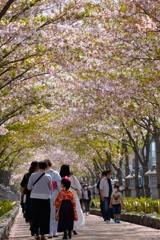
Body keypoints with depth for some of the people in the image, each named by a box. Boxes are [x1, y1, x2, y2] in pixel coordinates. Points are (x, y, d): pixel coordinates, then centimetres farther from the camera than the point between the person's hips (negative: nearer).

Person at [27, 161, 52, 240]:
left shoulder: (33, 175, 0)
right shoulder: (48, 176, -3)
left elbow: (29, 187, 6)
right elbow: (50, 188, 8)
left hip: (34, 197, 2)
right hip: (45, 198, -2)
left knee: (35, 215, 11)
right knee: (44, 216, 5)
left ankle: (36, 234, 14)